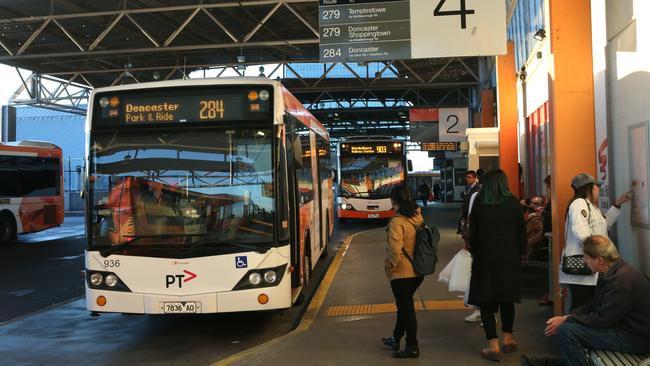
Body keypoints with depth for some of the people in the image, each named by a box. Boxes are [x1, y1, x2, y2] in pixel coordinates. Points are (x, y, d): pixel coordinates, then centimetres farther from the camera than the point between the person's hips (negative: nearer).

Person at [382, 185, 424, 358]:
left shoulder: (397, 222, -21)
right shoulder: (418, 217, 1)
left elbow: (395, 249, -25)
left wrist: (391, 265, -10)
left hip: (401, 273, -8)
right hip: (418, 271, 8)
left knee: (405, 307, 3)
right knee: (404, 305, 21)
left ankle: (412, 347, 10)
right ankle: (396, 338, 36)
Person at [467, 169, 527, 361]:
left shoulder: (479, 203, -2)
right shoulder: (513, 202, -4)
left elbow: (473, 232, 2)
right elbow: (521, 230, -1)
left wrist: (474, 252, 13)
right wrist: (521, 251, 10)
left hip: (485, 257, -1)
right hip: (509, 257, 1)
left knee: (486, 300, 3)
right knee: (507, 298, 16)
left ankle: (493, 345, -2)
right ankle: (508, 338, 24)